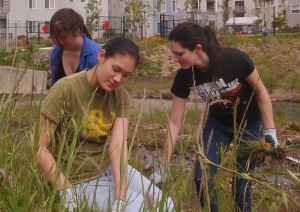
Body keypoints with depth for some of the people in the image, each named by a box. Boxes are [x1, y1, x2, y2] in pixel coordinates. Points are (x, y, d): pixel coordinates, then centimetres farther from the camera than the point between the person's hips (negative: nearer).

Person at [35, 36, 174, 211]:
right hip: (79, 180, -5)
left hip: (110, 168, 6)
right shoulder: (66, 89, -21)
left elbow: (119, 144, -19)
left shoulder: (121, 96, -5)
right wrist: (66, 192, -30)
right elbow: (40, 148, -21)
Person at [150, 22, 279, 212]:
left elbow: (260, 91, -15)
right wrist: (163, 167, -16)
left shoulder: (235, 59, -33)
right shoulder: (184, 76, -23)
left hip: (250, 124, -3)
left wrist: (270, 130, -16)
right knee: (202, 177, -6)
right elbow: (175, 122, -17)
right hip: (218, 123, 3)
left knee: (242, 180, 2)